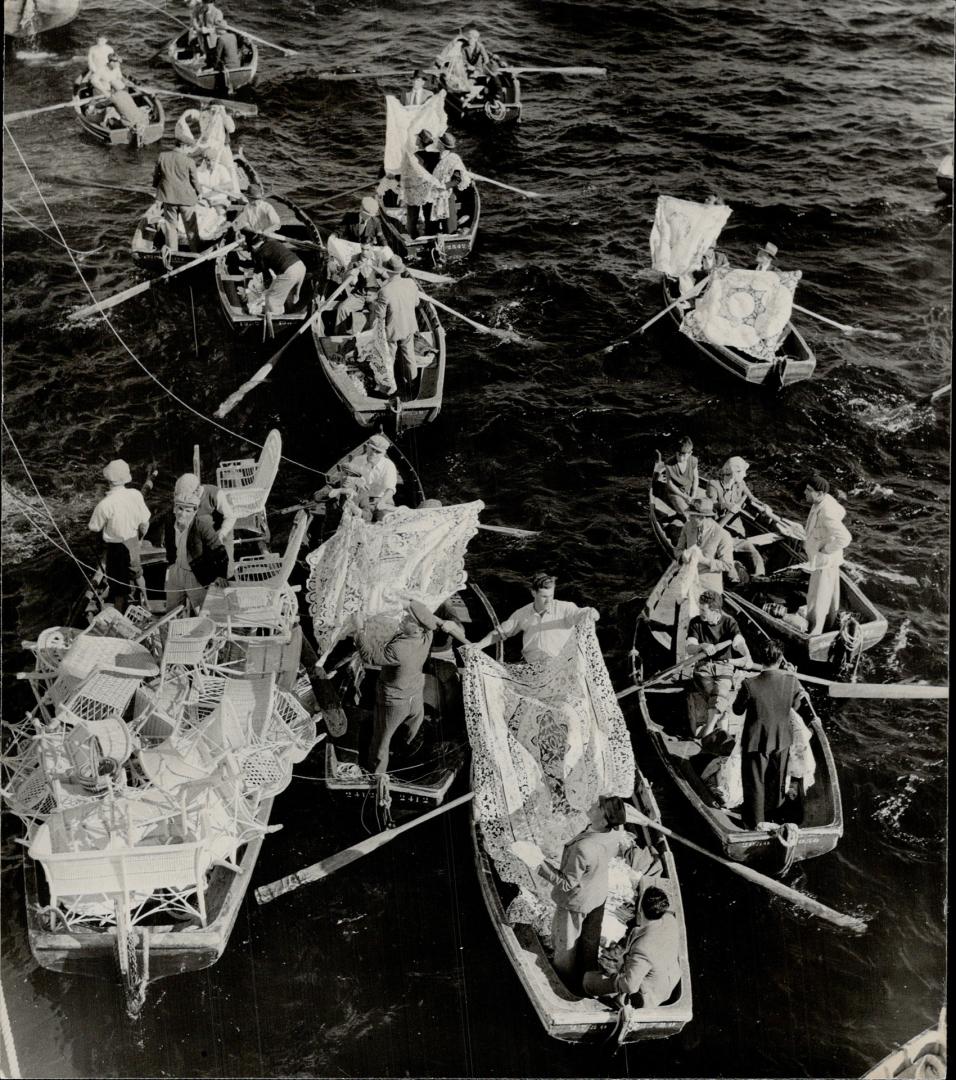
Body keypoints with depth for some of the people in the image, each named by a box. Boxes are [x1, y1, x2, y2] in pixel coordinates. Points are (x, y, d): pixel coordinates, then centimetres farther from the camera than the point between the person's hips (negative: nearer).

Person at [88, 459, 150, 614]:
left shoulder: (104, 505, -28)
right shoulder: (136, 495, -16)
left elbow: (94, 529, -12)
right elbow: (145, 523, -5)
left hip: (115, 547, -4)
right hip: (133, 543, 4)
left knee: (119, 585, 12)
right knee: (136, 572, 30)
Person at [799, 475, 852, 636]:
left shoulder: (826, 513, -35)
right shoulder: (827, 499, -7)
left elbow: (845, 538, -38)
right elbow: (841, 512, 15)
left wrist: (825, 550, -25)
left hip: (824, 562, -10)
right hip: (826, 559, 10)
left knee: (817, 600, 2)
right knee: (830, 594, 27)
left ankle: (813, 636, 13)